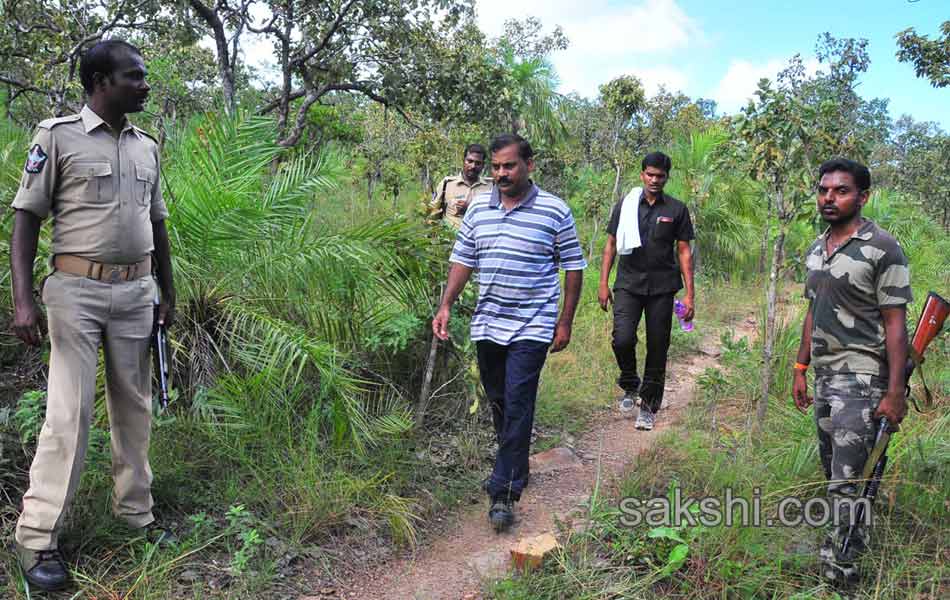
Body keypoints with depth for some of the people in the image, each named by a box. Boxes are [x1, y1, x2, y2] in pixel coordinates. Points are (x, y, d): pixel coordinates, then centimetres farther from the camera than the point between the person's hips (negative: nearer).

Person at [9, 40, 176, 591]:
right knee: (70, 411, -5)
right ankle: (37, 537, 7)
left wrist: (168, 293, 16)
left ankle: (136, 512, 24)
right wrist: (23, 299, -13)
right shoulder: (59, 135, -4)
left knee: (135, 405, 10)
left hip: (136, 292, 5)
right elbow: (27, 217, -5)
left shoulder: (147, 147, 11)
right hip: (78, 291, -5)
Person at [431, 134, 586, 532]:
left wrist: (565, 322, -4)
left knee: (517, 405, -8)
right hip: (487, 324, 5)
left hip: (531, 326, -5)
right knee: (497, 402, 15)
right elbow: (463, 260, 12)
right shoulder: (479, 208, 7)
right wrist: (446, 306, 3)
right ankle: (513, 466, 35)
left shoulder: (555, 211, -6)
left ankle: (505, 492, -2)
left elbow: (574, 267, -1)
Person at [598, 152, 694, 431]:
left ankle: (649, 407, 16)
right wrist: (603, 284, 2)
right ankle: (630, 387, 12)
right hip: (628, 284, 0)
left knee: (658, 348, 3)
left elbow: (684, 251, 5)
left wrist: (689, 295, 0)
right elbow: (611, 245, 9)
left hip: (662, 287, 0)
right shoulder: (625, 206, 6)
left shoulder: (677, 209, 5)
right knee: (622, 339, -16)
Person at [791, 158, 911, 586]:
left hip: (862, 378, -8)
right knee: (831, 470, 15)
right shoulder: (816, 250, 12)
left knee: (846, 481, -7)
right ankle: (849, 538, 30)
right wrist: (801, 370, 17)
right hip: (825, 375, 8)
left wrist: (895, 391, -15)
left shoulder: (882, 249, -11)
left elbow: (895, 323, -12)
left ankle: (840, 572, 3)